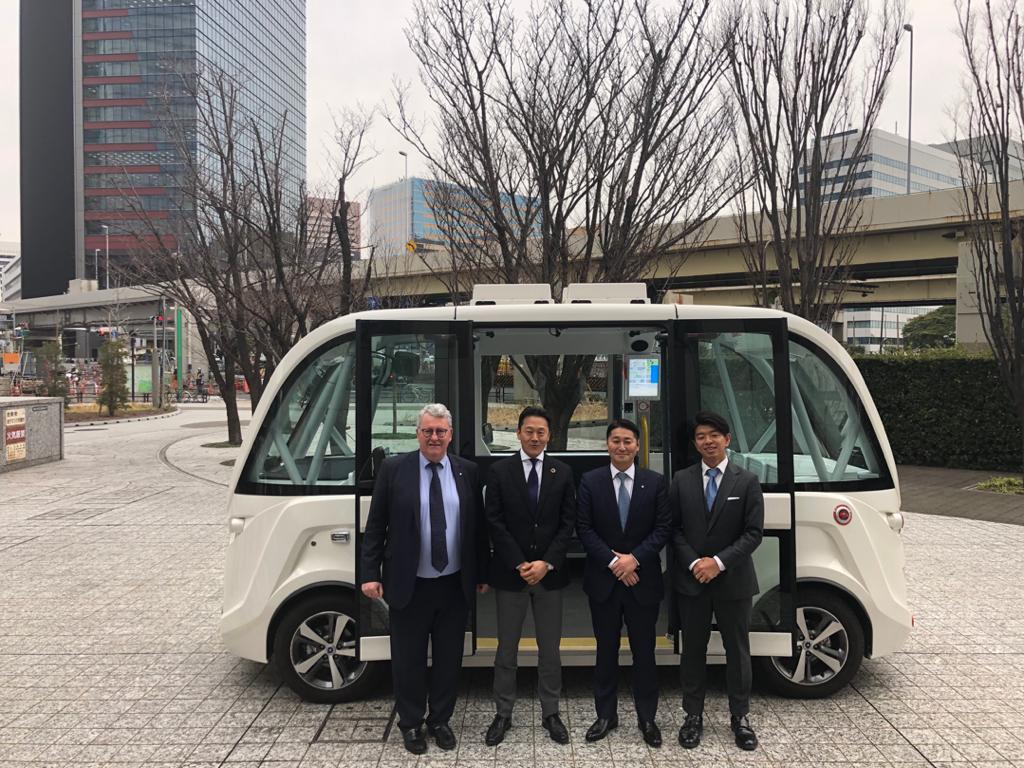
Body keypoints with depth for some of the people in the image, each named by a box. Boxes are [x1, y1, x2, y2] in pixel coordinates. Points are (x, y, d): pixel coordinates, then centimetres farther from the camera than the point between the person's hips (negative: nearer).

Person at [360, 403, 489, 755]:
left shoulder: (467, 471, 1)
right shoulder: (393, 468, -4)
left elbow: (478, 526, 6)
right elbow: (375, 525, -3)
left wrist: (482, 573, 7)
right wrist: (370, 573, -8)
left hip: (455, 585, 2)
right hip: (409, 585, -2)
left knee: (449, 658, 14)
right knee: (409, 659, 12)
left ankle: (440, 720, 33)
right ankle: (411, 724, 31)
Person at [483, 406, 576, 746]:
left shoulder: (563, 472, 3)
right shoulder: (499, 471, -2)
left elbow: (568, 523, 0)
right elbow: (495, 522, -6)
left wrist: (546, 563, -11)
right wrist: (520, 565, -12)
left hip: (550, 573, 1)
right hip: (510, 573, -1)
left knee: (549, 649, 10)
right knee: (506, 649, 9)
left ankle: (550, 713, 24)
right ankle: (503, 714, 22)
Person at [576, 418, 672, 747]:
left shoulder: (655, 482, 1)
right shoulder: (590, 481, -1)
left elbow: (664, 528, -3)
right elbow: (584, 528, -4)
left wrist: (635, 558, -14)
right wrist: (612, 561, -13)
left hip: (643, 579, 0)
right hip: (603, 579, 0)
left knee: (644, 651, 9)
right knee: (606, 650, 11)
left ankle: (647, 718, 23)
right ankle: (606, 715, 24)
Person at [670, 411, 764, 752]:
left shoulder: (747, 481, -3)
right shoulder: (681, 480, 2)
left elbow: (754, 532, -7)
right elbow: (674, 529, 1)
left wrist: (719, 562, -15)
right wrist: (693, 563, -13)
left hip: (733, 580, -1)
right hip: (691, 580, 1)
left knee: (737, 649, 9)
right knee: (693, 648, 10)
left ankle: (740, 717, 24)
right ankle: (693, 716, 22)